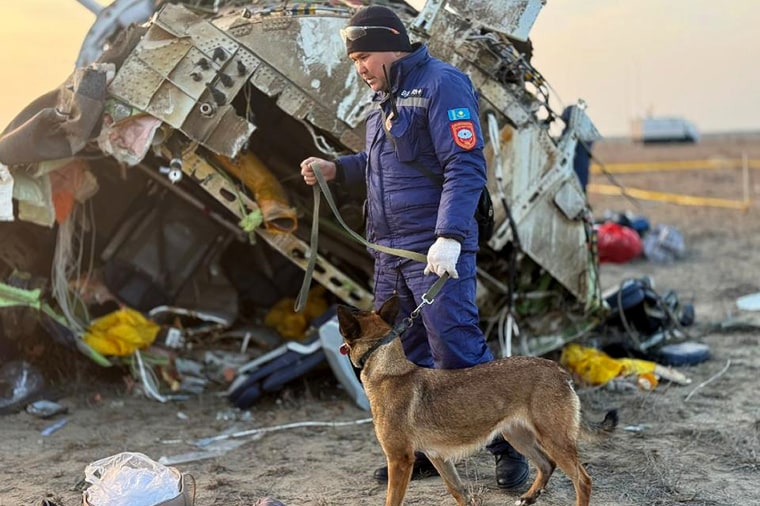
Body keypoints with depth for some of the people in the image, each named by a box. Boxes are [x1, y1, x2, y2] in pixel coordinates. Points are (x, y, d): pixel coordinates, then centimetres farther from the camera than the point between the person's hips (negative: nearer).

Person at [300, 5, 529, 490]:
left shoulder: (442, 84, -12)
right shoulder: (386, 95, 17)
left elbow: (466, 167, -20)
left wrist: (449, 236, -28)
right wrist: (335, 168, 13)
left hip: (437, 249, -9)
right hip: (390, 250, 9)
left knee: (457, 349, -10)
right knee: (402, 352, 11)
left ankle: (510, 447, 3)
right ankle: (424, 450, 23)